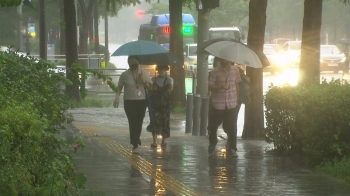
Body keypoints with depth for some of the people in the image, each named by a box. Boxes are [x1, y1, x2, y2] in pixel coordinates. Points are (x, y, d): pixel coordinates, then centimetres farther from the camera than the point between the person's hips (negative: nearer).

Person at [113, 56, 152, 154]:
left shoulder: (144, 73, 7)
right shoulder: (125, 75, 2)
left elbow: (149, 87, 8)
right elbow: (119, 87, 7)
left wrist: (143, 81, -10)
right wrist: (117, 97, -8)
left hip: (141, 101, 2)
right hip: (129, 102, -2)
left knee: (139, 123, 5)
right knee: (132, 123, -10)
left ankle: (136, 140, 27)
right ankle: (135, 145, -9)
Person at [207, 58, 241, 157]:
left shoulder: (235, 70, 3)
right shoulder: (215, 72, -6)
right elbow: (210, 86, -9)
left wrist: (237, 99, 15)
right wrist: (220, 86, -26)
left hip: (231, 104, 1)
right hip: (218, 104, -1)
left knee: (231, 127, -4)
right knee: (213, 126, 9)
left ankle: (232, 149, 6)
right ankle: (212, 143, 34)